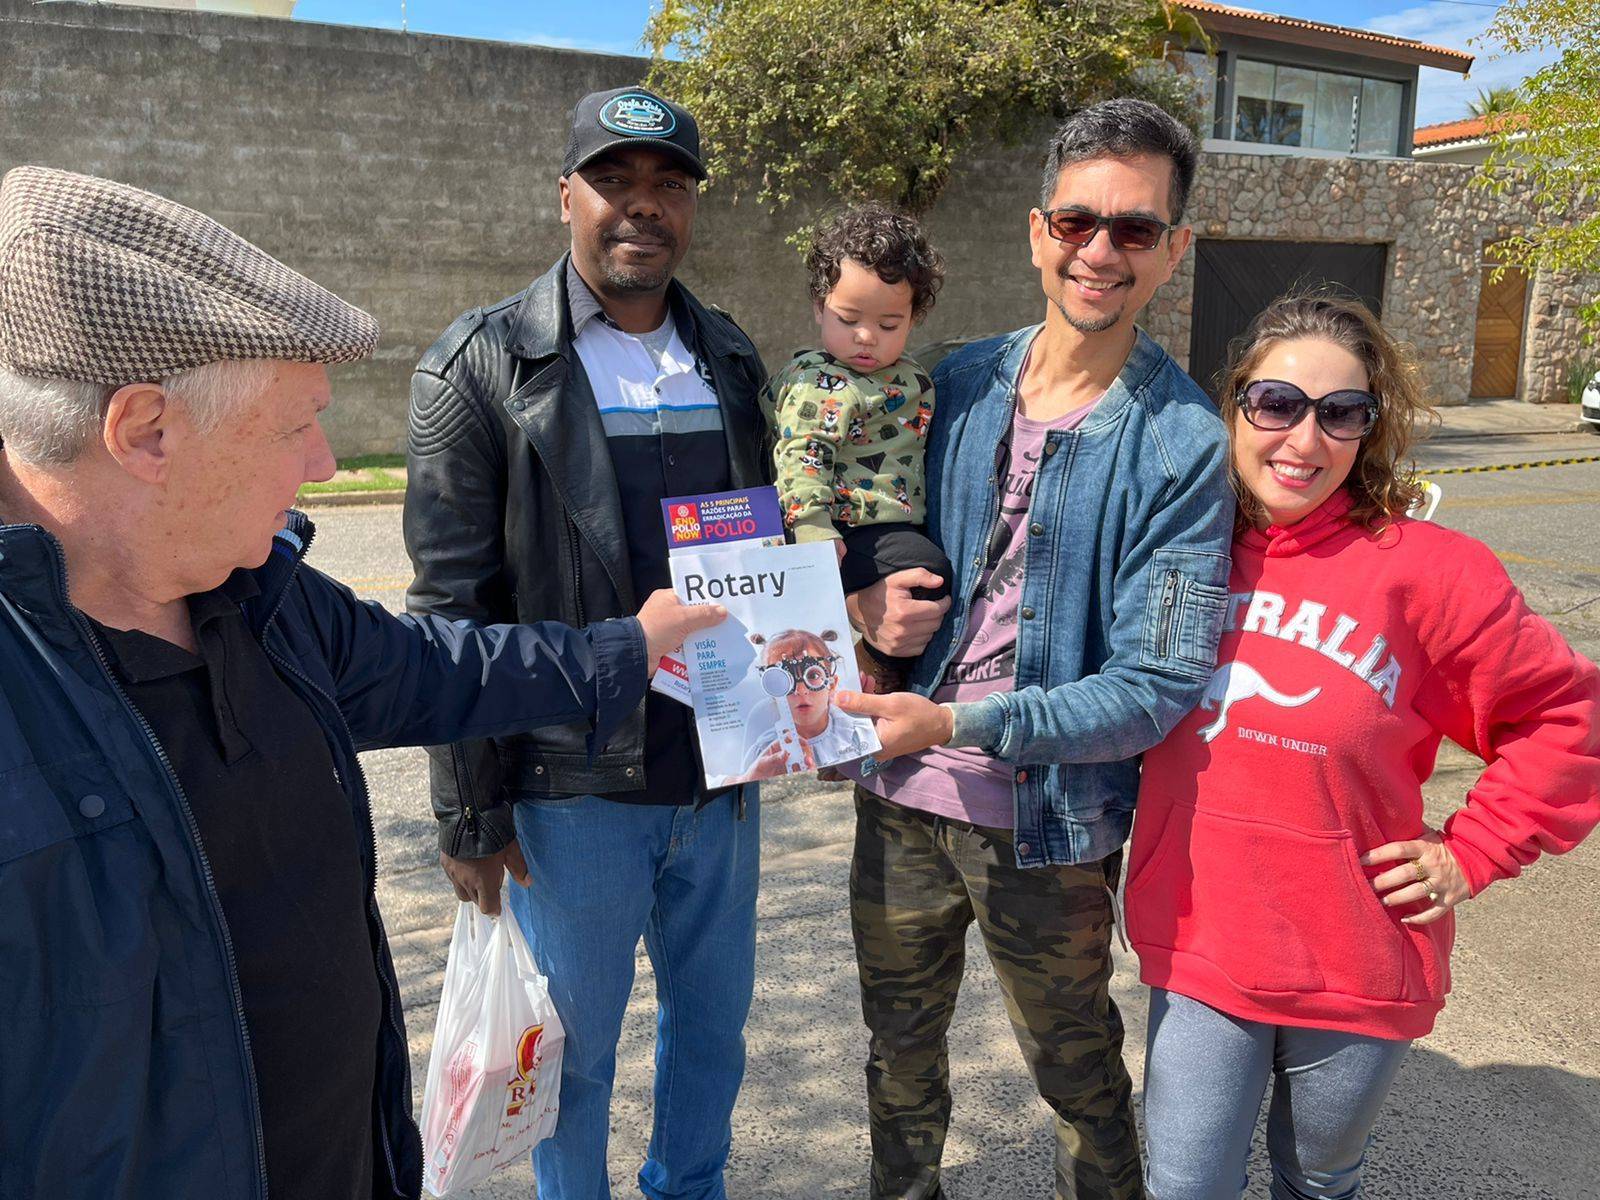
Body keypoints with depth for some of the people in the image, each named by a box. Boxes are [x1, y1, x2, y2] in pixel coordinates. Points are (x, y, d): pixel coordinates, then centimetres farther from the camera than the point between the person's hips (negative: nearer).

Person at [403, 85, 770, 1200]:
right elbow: (452, 605, -9)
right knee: (578, 1041, 15)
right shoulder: (484, 365, -9)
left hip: (721, 774, 5)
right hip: (572, 787, -4)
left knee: (715, 1021, 21)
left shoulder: (731, 358, 6)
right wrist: (469, 809, -9)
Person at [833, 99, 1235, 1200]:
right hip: (903, 797, 4)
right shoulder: (958, 384, -1)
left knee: (1079, 1080, 20)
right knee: (900, 1048, 25)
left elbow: (1160, 684, -18)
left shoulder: (1183, 444, -14)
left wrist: (958, 724, -27)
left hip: (1048, 827, -4)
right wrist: (871, 602, -11)